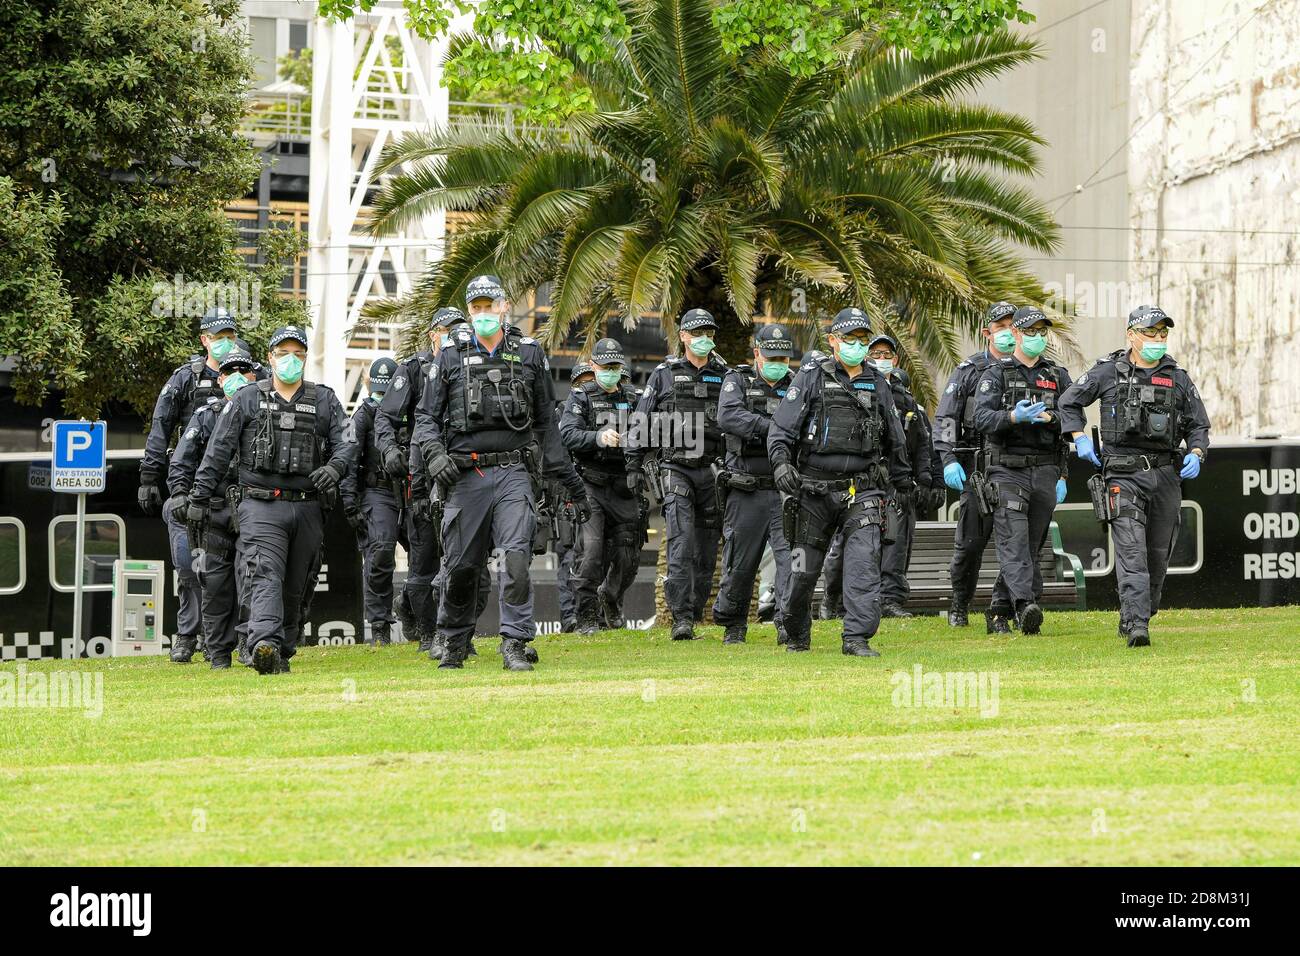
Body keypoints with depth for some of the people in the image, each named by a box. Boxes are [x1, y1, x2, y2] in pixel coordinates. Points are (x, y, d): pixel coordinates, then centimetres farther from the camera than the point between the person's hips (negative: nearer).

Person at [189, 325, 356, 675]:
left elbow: (347, 441, 5)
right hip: (261, 505, -3)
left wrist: (334, 467, -18)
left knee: (295, 588, 8)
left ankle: (283, 654, 18)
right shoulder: (246, 401, 8)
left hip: (308, 508, 3)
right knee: (266, 576, -21)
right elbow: (218, 451, 8)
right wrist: (199, 497, 3)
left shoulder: (325, 401, 13)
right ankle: (265, 644, -39)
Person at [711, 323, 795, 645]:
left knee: (790, 555, -13)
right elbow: (728, 417, -16)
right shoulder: (738, 382, 3)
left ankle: (788, 624, -15)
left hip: (785, 488, 2)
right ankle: (732, 625, 23)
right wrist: (772, 427, -24)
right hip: (747, 493, -2)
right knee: (740, 563, 6)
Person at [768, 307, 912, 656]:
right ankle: (797, 636, 25)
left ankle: (857, 637, -16)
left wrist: (903, 482, 27)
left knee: (864, 562, -15)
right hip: (814, 489, -2)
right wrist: (781, 463, -21)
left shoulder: (877, 384, 12)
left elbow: (895, 440, 23)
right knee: (804, 569, 5)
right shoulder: (812, 377, 1)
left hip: (862, 491, 2)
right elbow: (781, 427, -5)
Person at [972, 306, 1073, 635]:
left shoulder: (1058, 375, 14)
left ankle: (999, 611, 14)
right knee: (1014, 539, -18)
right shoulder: (996, 374, 4)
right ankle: (1025, 604, -32)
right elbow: (982, 418, -8)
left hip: (1045, 470, 4)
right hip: (1008, 469, -4)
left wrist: (1049, 417, -14)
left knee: (1031, 545, 5)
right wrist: (1013, 417, -25)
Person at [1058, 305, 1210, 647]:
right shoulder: (1108, 372, 2)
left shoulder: (1177, 377, 9)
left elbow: (1199, 425, 14)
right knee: (1131, 551, -16)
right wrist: (1080, 439, 3)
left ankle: (1137, 617, 24)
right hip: (1123, 474, -3)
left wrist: (1196, 454, -5)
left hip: (1166, 474, 3)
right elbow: (1069, 402, 15)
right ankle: (1136, 625, -25)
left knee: (1158, 554, 7)